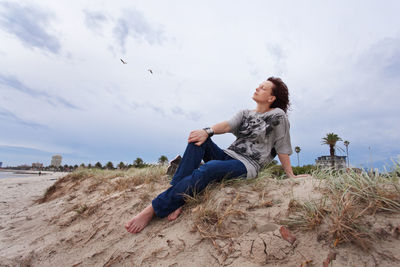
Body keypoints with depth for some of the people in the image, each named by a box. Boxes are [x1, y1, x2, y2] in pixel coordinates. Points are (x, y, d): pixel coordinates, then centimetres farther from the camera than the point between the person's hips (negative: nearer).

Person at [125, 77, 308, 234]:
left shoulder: (278, 115, 3)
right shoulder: (245, 113, 17)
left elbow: (282, 148, 3)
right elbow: (228, 125, -2)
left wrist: (291, 176, 5)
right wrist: (208, 131, -22)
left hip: (247, 166, -6)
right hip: (227, 156, 6)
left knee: (207, 169, -35)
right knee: (198, 139, -19)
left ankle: (154, 209, -31)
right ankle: (176, 200, -30)